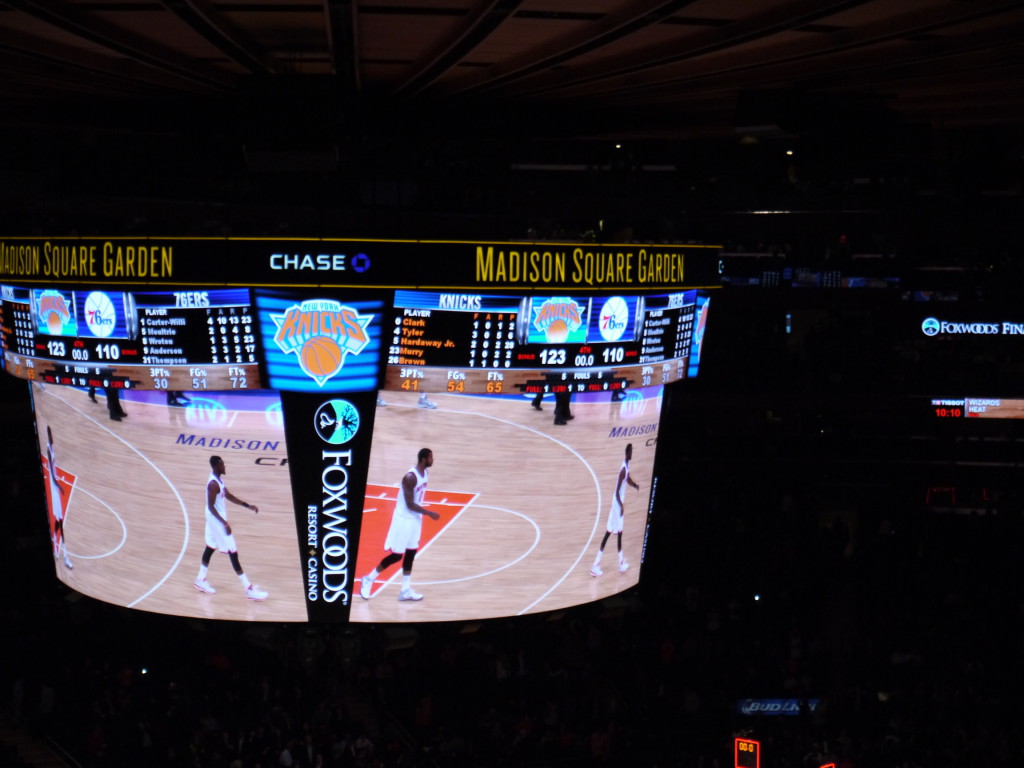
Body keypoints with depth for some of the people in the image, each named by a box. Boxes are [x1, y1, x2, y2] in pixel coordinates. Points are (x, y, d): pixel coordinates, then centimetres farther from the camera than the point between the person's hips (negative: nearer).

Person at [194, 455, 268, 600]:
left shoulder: (219, 478, 3)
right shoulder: (213, 484, -27)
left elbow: (228, 495, 12)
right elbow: (211, 507, -26)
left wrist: (247, 505, 8)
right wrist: (225, 524, -30)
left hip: (214, 520, 10)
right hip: (217, 521, -10)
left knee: (210, 548, 22)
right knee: (233, 553, -7)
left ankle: (201, 580, 37)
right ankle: (249, 589, -4)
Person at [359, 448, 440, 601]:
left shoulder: (424, 473, 2)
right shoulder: (410, 477, -26)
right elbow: (410, 504, -26)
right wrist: (429, 513, -22)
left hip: (415, 519, 8)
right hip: (404, 519, -8)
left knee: (410, 553, 10)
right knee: (396, 555, -2)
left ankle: (406, 590, 16)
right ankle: (368, 579, 13)